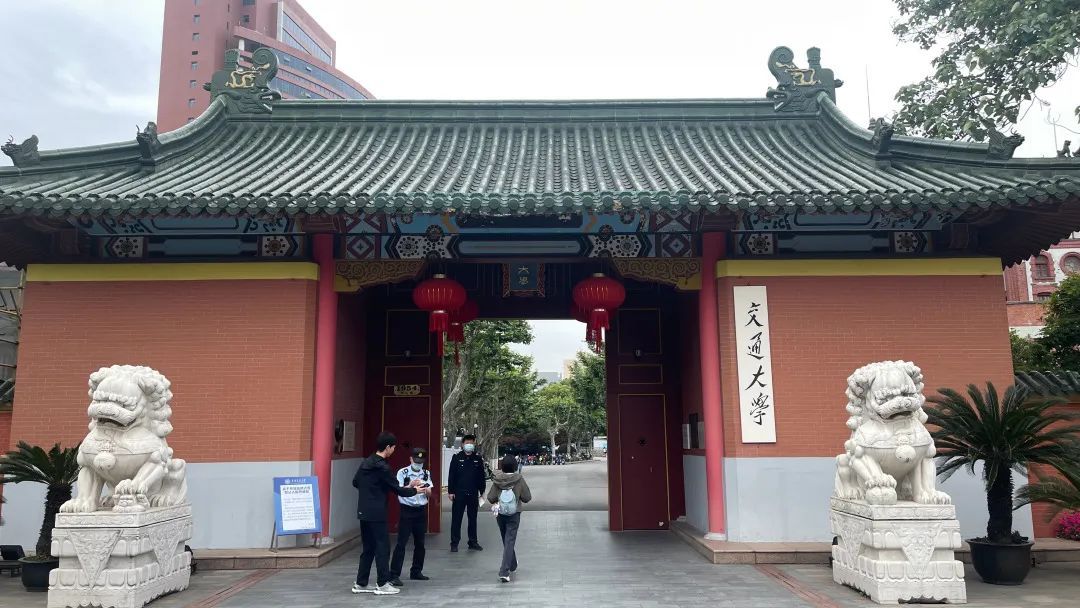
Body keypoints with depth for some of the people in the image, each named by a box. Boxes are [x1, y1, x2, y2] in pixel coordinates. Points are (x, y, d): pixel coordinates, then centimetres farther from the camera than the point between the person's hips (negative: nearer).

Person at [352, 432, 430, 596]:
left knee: (368, 548, 14)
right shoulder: (382, 467, -16)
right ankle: (382, 584, 6)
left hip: (364, 512, 8)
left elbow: (355, 482, 19)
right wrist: (416, 490, 2)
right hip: (376, 513, -8)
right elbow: (397, 490, -12)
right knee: (382, 547, 1)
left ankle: (361, 583, 18)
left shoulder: (365, 462, 8)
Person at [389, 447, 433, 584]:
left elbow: (429, 493, 1)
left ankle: (416, 572, 25)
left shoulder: (426, 474, 7)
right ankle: (394, 575, -5)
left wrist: (423, 487, -20)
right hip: (407, 510, -5)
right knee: (401, 543, -7)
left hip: (421, 510, 5)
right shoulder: (402, 473, -6)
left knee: (420, 543, 12)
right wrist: (410, 486, -32)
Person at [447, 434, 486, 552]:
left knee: (473, 519, 10)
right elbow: (451, 476, -3)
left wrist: (482, 491, 5)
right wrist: (450, 491, -7)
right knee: (456, 519, 1)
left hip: (473, 494, 2)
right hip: (459, 493, -2)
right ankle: (454, 543, 8)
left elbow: (482, 476, 7)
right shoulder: (456, 458, -2)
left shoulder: (478, 459, 4)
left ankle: (473, 542, 19)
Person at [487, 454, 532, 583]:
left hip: (500, 514, 3)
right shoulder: (519, 479, -12)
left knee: (506, 540, 20)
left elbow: (490, 498, -8)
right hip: (514, 515, -3)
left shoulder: (497, 480, -8)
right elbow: (527, 497, -8)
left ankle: (513, 565, 38)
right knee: (510, 542, -3)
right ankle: (504, 571, -14)